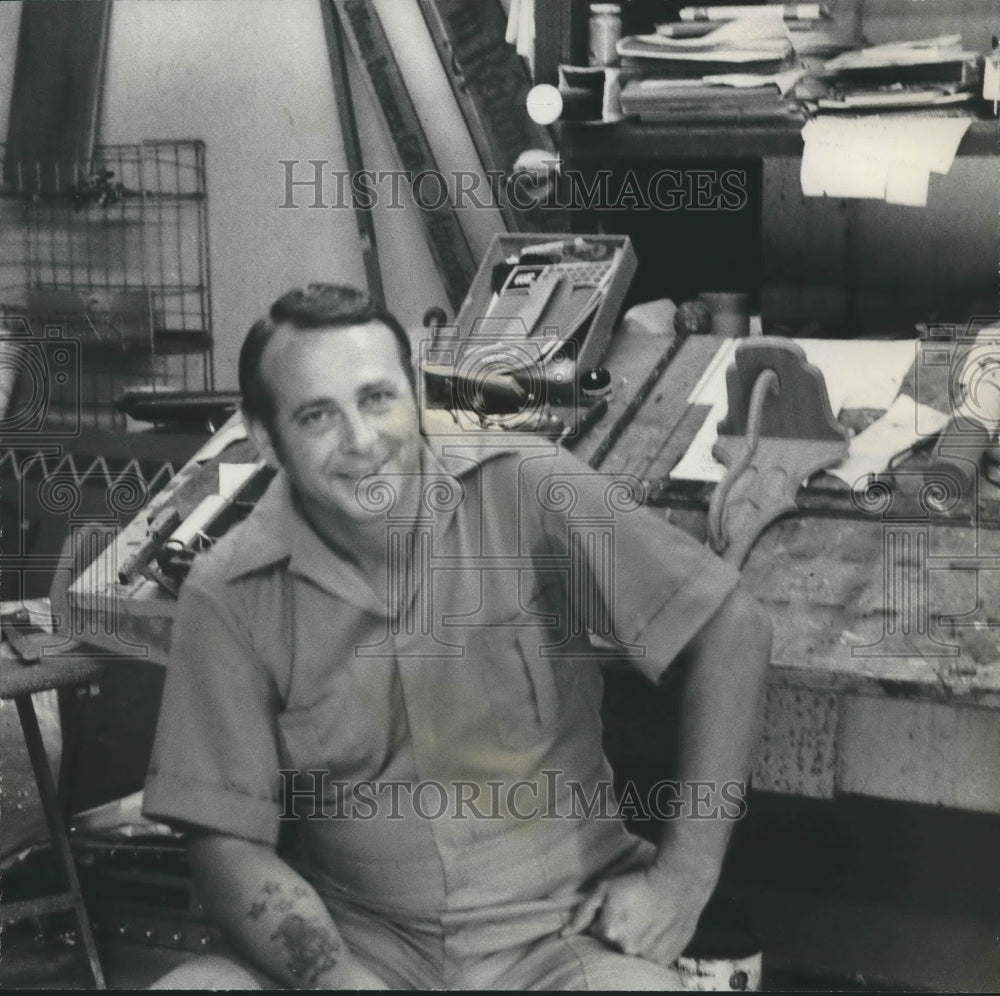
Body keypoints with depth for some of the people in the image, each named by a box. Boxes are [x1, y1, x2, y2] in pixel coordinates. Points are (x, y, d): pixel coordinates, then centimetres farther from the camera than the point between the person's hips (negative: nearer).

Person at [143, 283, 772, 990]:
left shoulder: (525, 492, -10)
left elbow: (734, 631, -7)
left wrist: (685, 877, -9)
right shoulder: (230, 598, -5)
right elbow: (229, 843, -3)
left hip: (556, 933, 0)